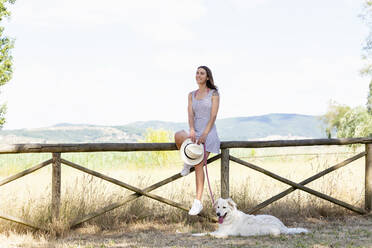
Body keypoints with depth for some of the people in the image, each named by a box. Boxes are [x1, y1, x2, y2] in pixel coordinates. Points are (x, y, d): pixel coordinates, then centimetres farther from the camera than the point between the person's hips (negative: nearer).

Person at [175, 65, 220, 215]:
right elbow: (190, 114, 1)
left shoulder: (214, 94, 0)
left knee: (199, 165, -14)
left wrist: (204, 134, -19)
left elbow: (213, 116, -8)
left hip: (209, 132, -4)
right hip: (195, 131, 4)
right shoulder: (192, 95, 13)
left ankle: (198, 202, -11)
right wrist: (191, 130, -19)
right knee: (179, 135, -31)